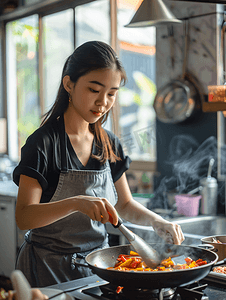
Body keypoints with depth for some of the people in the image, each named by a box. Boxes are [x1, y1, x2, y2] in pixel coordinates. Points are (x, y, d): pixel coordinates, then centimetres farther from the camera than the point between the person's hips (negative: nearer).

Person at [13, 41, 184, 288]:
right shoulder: (43, 142, -16)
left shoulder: (109, 144, 3)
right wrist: (76, 203, -39)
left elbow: (124, 205, 11)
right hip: (50, 267, -5)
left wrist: (156, 221, -8)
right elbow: (23, 217, -23)